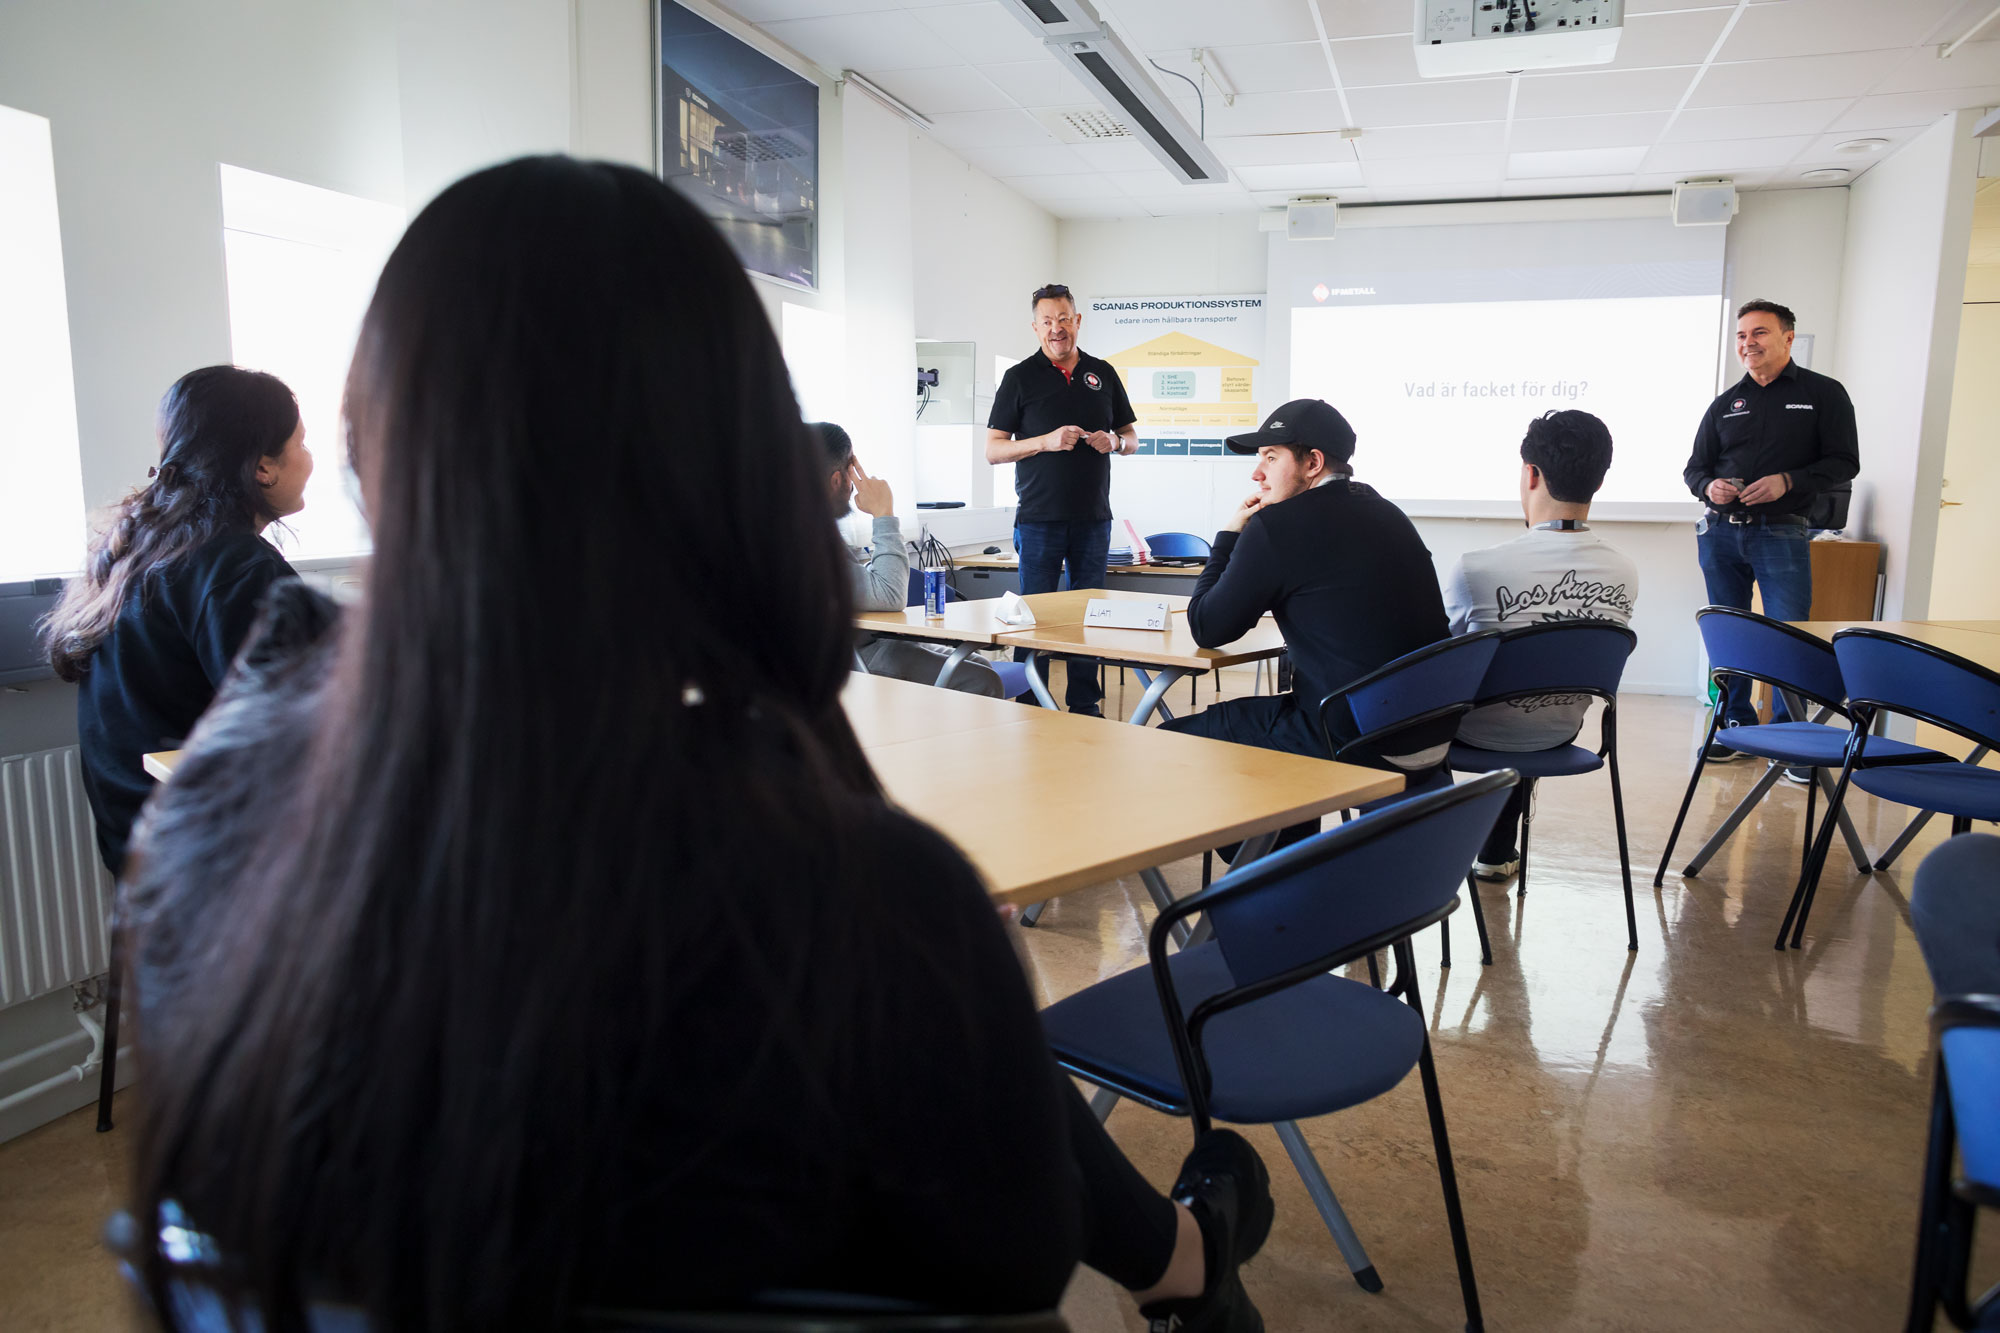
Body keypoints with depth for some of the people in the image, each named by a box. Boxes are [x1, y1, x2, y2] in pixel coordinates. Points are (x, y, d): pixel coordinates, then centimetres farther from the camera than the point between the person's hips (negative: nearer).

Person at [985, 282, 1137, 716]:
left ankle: (1085, 704, 18)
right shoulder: (1020, 377, 2)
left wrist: (1114, 441, -6)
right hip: (1039, 517, -3)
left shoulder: (1103, 374, 11)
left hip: (1093, 517, 3)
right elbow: (993, 449, -1)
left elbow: (1132, 438, 17)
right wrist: (1046, 441, -16)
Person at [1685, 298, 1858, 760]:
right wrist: (1709, 486, -5)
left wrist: (1788, 481, -16)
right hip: (1721, 531, 4)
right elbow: (1695, 466, 18)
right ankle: (1737, 727, 19)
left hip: (1782, 534, -4)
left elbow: (1844, 461, 0)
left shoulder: (1824, 393, 5)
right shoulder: (1726, 403, 15)